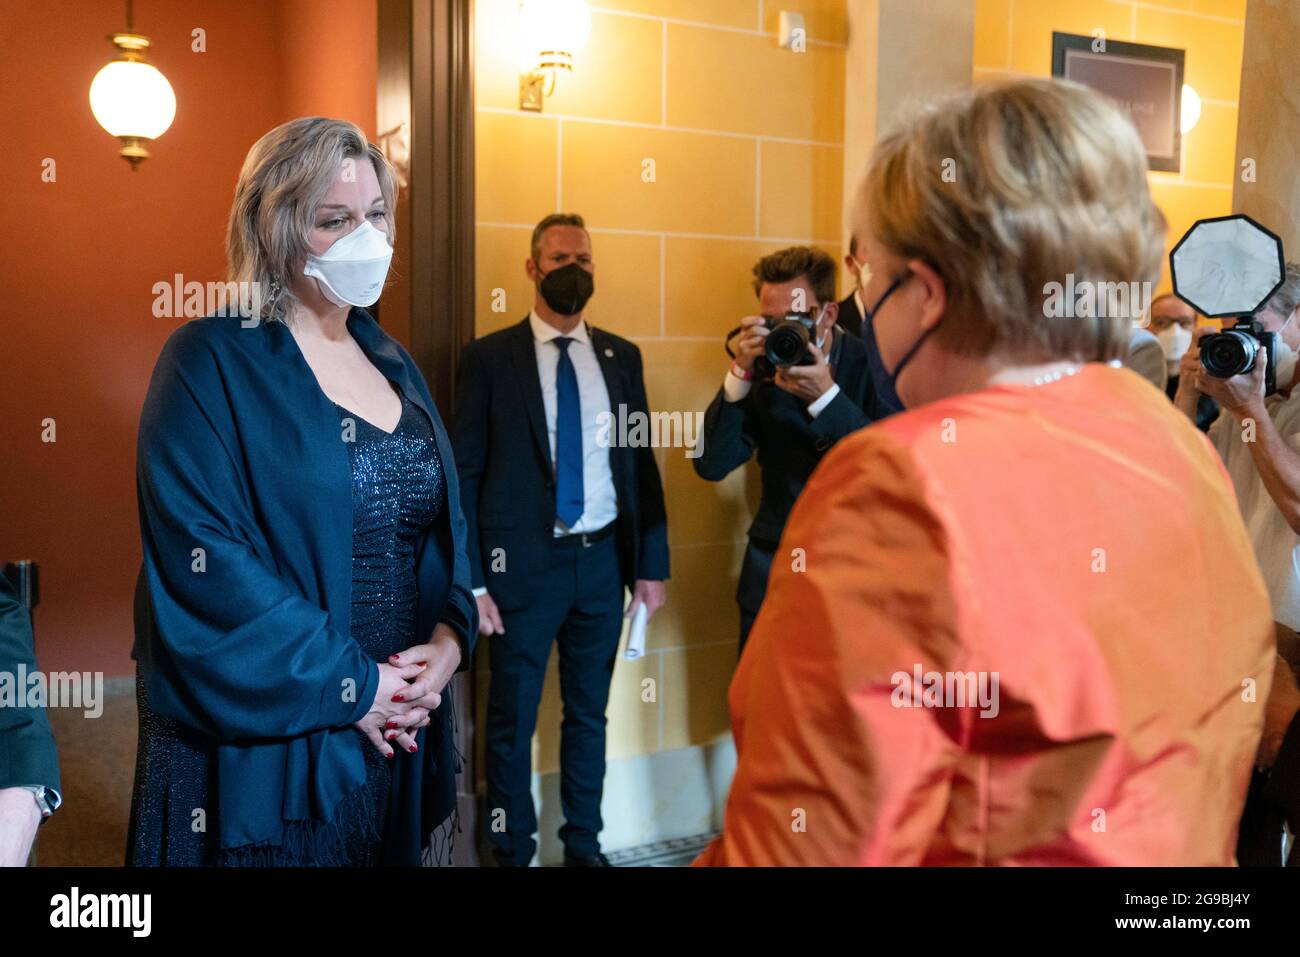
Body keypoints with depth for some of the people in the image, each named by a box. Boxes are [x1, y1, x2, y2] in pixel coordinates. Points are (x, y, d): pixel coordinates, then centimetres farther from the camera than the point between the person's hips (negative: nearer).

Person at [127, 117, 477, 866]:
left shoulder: (392, 362, 9)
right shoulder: (213, 362, -10)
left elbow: (447, 518, 9)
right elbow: (203, 559, -18)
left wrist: (451, 638, -8)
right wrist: (348, 684, -17)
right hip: (261, 742, -6)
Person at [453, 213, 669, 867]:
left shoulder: (621, 357, 8)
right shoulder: (489, 357, -3)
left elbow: (642, 464, 9)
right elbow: (466, 474, -4)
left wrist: (651, 565, 6)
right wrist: (472, 581, -10)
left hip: (603, 561, 4)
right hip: (523, 562, -3)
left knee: (589, 714, 15)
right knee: (511, 721, 7)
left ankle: (584, 846, 31)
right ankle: (512, 852, 25)